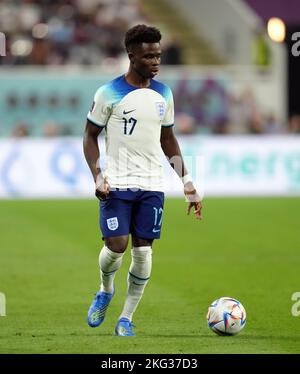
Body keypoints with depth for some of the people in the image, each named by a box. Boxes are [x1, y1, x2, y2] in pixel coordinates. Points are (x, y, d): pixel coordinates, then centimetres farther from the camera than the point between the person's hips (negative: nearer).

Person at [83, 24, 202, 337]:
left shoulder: (163, 94, 8)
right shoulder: (109, 93, -6)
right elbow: (90, 136, 1)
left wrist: (186, 181, 11)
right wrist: (97, 176, -12)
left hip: (152, 186, 4)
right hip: (117, 184, -4)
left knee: (143, 252, -2)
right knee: (116, 245, -13)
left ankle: (126, 319, 9)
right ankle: (105, 291, 20)